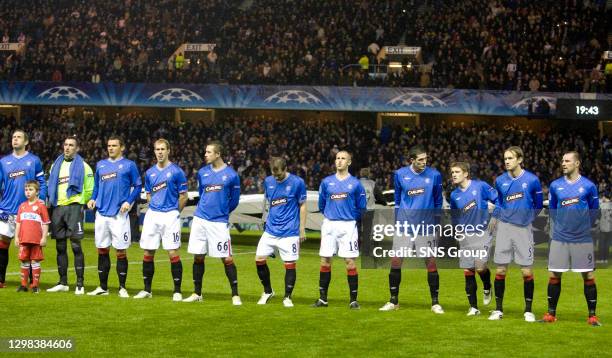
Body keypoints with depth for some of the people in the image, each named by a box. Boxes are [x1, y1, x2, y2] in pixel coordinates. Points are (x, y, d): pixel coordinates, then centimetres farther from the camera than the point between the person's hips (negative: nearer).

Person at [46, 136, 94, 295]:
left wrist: (80, 202, 2)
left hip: (74, 207, -5)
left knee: (76, 246, -8)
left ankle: (80, 284, -5)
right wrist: (52, 201, 12)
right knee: (60, 247, 8)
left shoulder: (83, 166, 0)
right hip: (57, 208, 5)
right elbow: (51, 186, 21)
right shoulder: (56, 165, 16)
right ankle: (63, 283, 15)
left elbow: (89, 190, 0)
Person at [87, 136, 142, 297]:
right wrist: (92, 199, 4)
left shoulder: (129, 165, 1)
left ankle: (122, 288, 6)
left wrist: (129, 201, -13)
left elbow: (137, 186, 0)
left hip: (119, 214, -5)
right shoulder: (101, 165, 15)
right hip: (102, 213, 5)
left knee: (121, 251, -2)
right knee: (102, 250, 8)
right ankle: (103, 287, 16)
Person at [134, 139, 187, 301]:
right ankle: (147, 290, 15)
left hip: (170, 216, -5)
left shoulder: (176, 171, -4)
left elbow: (183, 196, 0)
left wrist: (173, 213, 5)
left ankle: (177, 291, 0)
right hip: (152, 215, 5)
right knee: (148, 253, 5)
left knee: (173, 253, -7)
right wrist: (156, 209, 12)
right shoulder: (150, 173, 10)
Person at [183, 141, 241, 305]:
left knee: (227, 258, -5)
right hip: (200, 219, 4)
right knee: (198, 256, 7)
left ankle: (235, 295, 3)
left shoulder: (231, 175, -4)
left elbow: (234, 200, 5)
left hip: (219, 222, -4)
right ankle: (197, 293, 18)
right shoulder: (202, 172, 8)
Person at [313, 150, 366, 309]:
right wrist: (331, 216, 12)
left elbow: (361, 208, 6)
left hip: (348, 226, -3)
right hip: (329, 226, 3)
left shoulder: (355, 184, 0)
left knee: (350, 262, -4)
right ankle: (322, 298, 11)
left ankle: (353, 300, 2)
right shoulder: (326, 182, 7)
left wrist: (350, 218, 7)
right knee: (325, 261, 3)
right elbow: (321, 205, 16)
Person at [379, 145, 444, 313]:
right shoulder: (400, 174, 1)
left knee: (431, 262, -1)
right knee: (395, 262, 0)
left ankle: (435, 303, 9)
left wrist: (435, 222, 7)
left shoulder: (434, 175, -2)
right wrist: (397, 221, 12)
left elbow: (438, 201, 8)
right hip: (404, 224, 1)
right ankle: (393, 301, 12)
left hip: (426, 226, -1)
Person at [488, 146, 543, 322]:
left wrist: (526, 218, 7)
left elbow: (538, 205, 6)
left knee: (527, 271, -1)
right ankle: (498, 309, 12)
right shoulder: (500, 181, 2)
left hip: (523, 229, -2)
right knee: (500, 270, 2)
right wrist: (495, 217, 11)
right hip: (504, 228, 2)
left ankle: (528, 310, 10)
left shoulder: (532, 180, -6)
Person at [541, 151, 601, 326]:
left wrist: (584, 227, 8)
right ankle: (551, 314, 11)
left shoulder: (588, 186, -2)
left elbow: (594, 211, 9)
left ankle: (592, 315, 7)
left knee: (589, 276, -1)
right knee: (554, 276, 2)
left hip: (582, 239, -2)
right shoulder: (555, 185, 4)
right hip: (560, 238, 2)